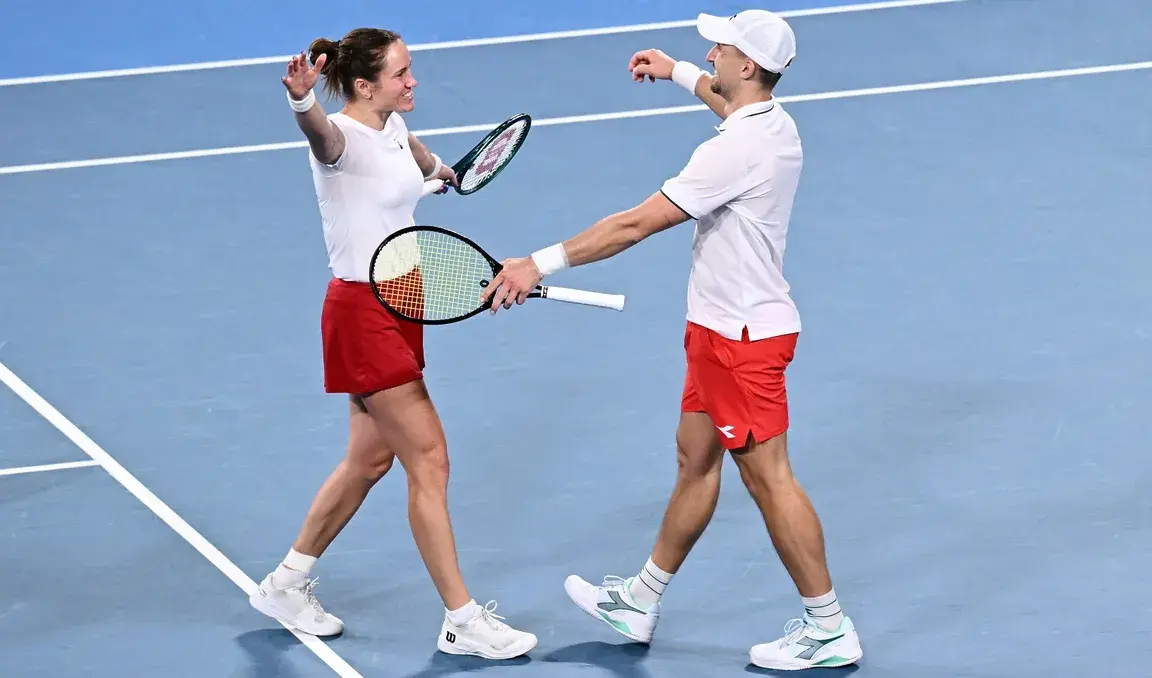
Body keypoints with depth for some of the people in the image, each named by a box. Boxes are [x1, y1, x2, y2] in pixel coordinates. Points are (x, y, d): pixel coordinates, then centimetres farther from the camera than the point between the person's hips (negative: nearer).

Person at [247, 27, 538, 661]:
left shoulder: (393, 127, 7)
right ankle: (462, 621, -1)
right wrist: (301, 99, -68)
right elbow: (320, 133, -46)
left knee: (370, 458, 16)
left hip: (400, 306, 9)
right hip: (361, 313, -9)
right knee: (430, 460, -7)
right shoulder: (342, 137, -19)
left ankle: (285, 584, 29)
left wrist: (438, 170, 55)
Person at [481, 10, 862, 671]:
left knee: (768, 477, -3)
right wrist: (680, 72, 42)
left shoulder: (734, 152, -26)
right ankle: (642, 600, 29)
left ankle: (829, 628, 5)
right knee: (696, 460, 18)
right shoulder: (773, 122, 3)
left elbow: (635, 225, -26)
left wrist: (541, 263, -23)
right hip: (724, 327, 10)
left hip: (744, 337, -10)